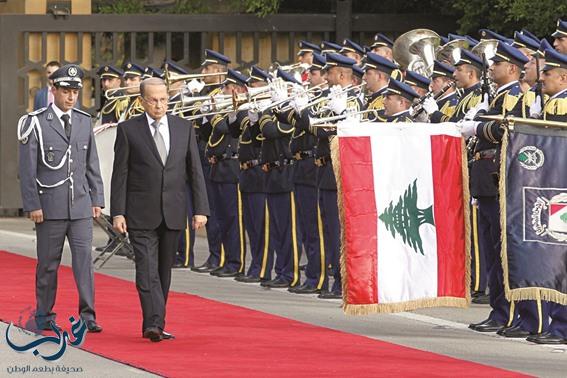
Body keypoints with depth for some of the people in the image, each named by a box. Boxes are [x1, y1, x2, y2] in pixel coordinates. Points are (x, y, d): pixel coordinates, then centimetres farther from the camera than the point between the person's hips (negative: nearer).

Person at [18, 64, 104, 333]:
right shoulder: (35, 123, -4)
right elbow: (27, 169, -5)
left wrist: (97, 199, 9)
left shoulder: (84, 121, 9)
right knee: (48, 263, 5)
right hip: (49, 207, -3)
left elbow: (92, 165, 14)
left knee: (84, 259, -5)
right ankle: (44, 316, 15)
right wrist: (33, 205, -9)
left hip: (81, 207, 3)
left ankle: (87, 315, -4)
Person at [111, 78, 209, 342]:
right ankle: (153, 323, -22)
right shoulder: (128, 130, 0)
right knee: (147, 269, -13)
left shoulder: (184, 128, 8)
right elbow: (120, 174, -1)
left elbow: (195, 171, 8)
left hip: (173, 213, 3)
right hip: (141, 214, -3)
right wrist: (117, 212, -7)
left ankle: (155, 324, 17)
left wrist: (201, 209, 0)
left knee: (164, 271, 9)